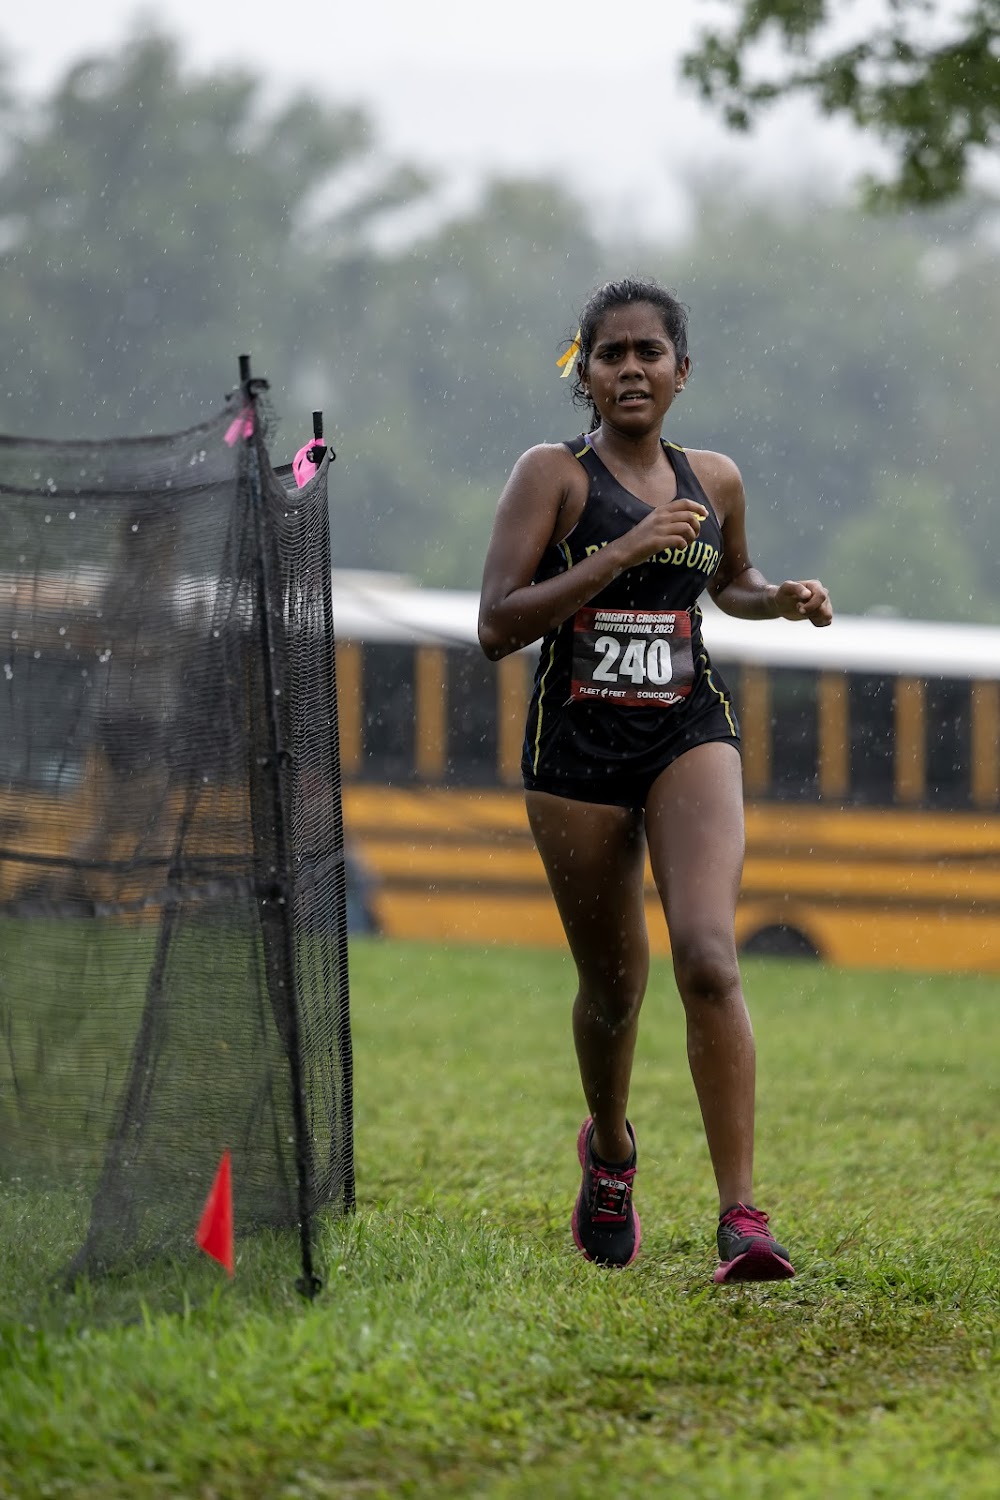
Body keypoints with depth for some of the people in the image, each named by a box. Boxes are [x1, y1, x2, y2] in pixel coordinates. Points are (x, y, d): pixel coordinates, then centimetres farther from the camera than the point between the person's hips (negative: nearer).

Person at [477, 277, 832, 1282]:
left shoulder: (714, 481, 9)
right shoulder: (553, 474, -4)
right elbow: (496, 625, -14)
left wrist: (783, 598, 7)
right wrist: (619, 552, -21)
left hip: (689, 736, 1)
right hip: (576, 748, -1)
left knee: (707, 957, -20)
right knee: (612, 982, 10)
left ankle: (741, 1219, -25)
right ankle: (609, 1149, 43)